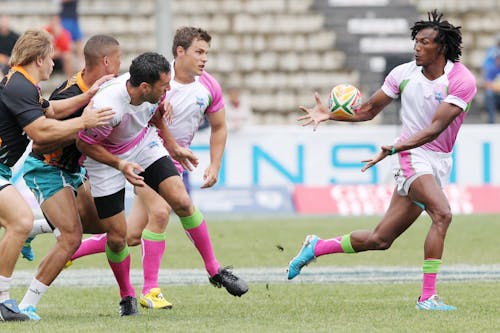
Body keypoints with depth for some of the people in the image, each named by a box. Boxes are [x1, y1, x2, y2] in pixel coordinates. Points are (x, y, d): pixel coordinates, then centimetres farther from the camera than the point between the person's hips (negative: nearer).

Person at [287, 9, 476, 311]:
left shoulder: (462, 80, -12)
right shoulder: (404, 73, -3)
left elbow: (435, 128, -21)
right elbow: (368, 110, 11)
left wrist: (395, 148, -31)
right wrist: (330, 114, -4)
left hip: (439, 162, 1)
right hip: (412, 158, -1)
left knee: (380, 240, 4)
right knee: (442, 214, -28)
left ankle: (316, 247, 26)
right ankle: (428, 297, -26)